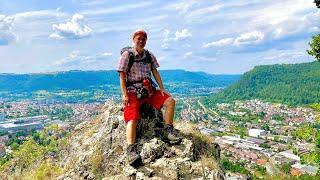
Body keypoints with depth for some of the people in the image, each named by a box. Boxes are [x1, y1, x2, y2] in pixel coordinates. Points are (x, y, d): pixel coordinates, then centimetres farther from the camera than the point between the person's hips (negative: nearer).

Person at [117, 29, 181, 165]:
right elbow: (122, 76, -7)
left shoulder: (149, 55, 11)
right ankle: (131, 150, -29)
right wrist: (125, 95, -14)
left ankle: (168, 131, -2)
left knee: (170, 101, -10)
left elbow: (155, 72, 12)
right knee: (132, 118, -22)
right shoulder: (127, 55, -3)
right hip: (132, 91, -5)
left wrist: (162, 88, 1)